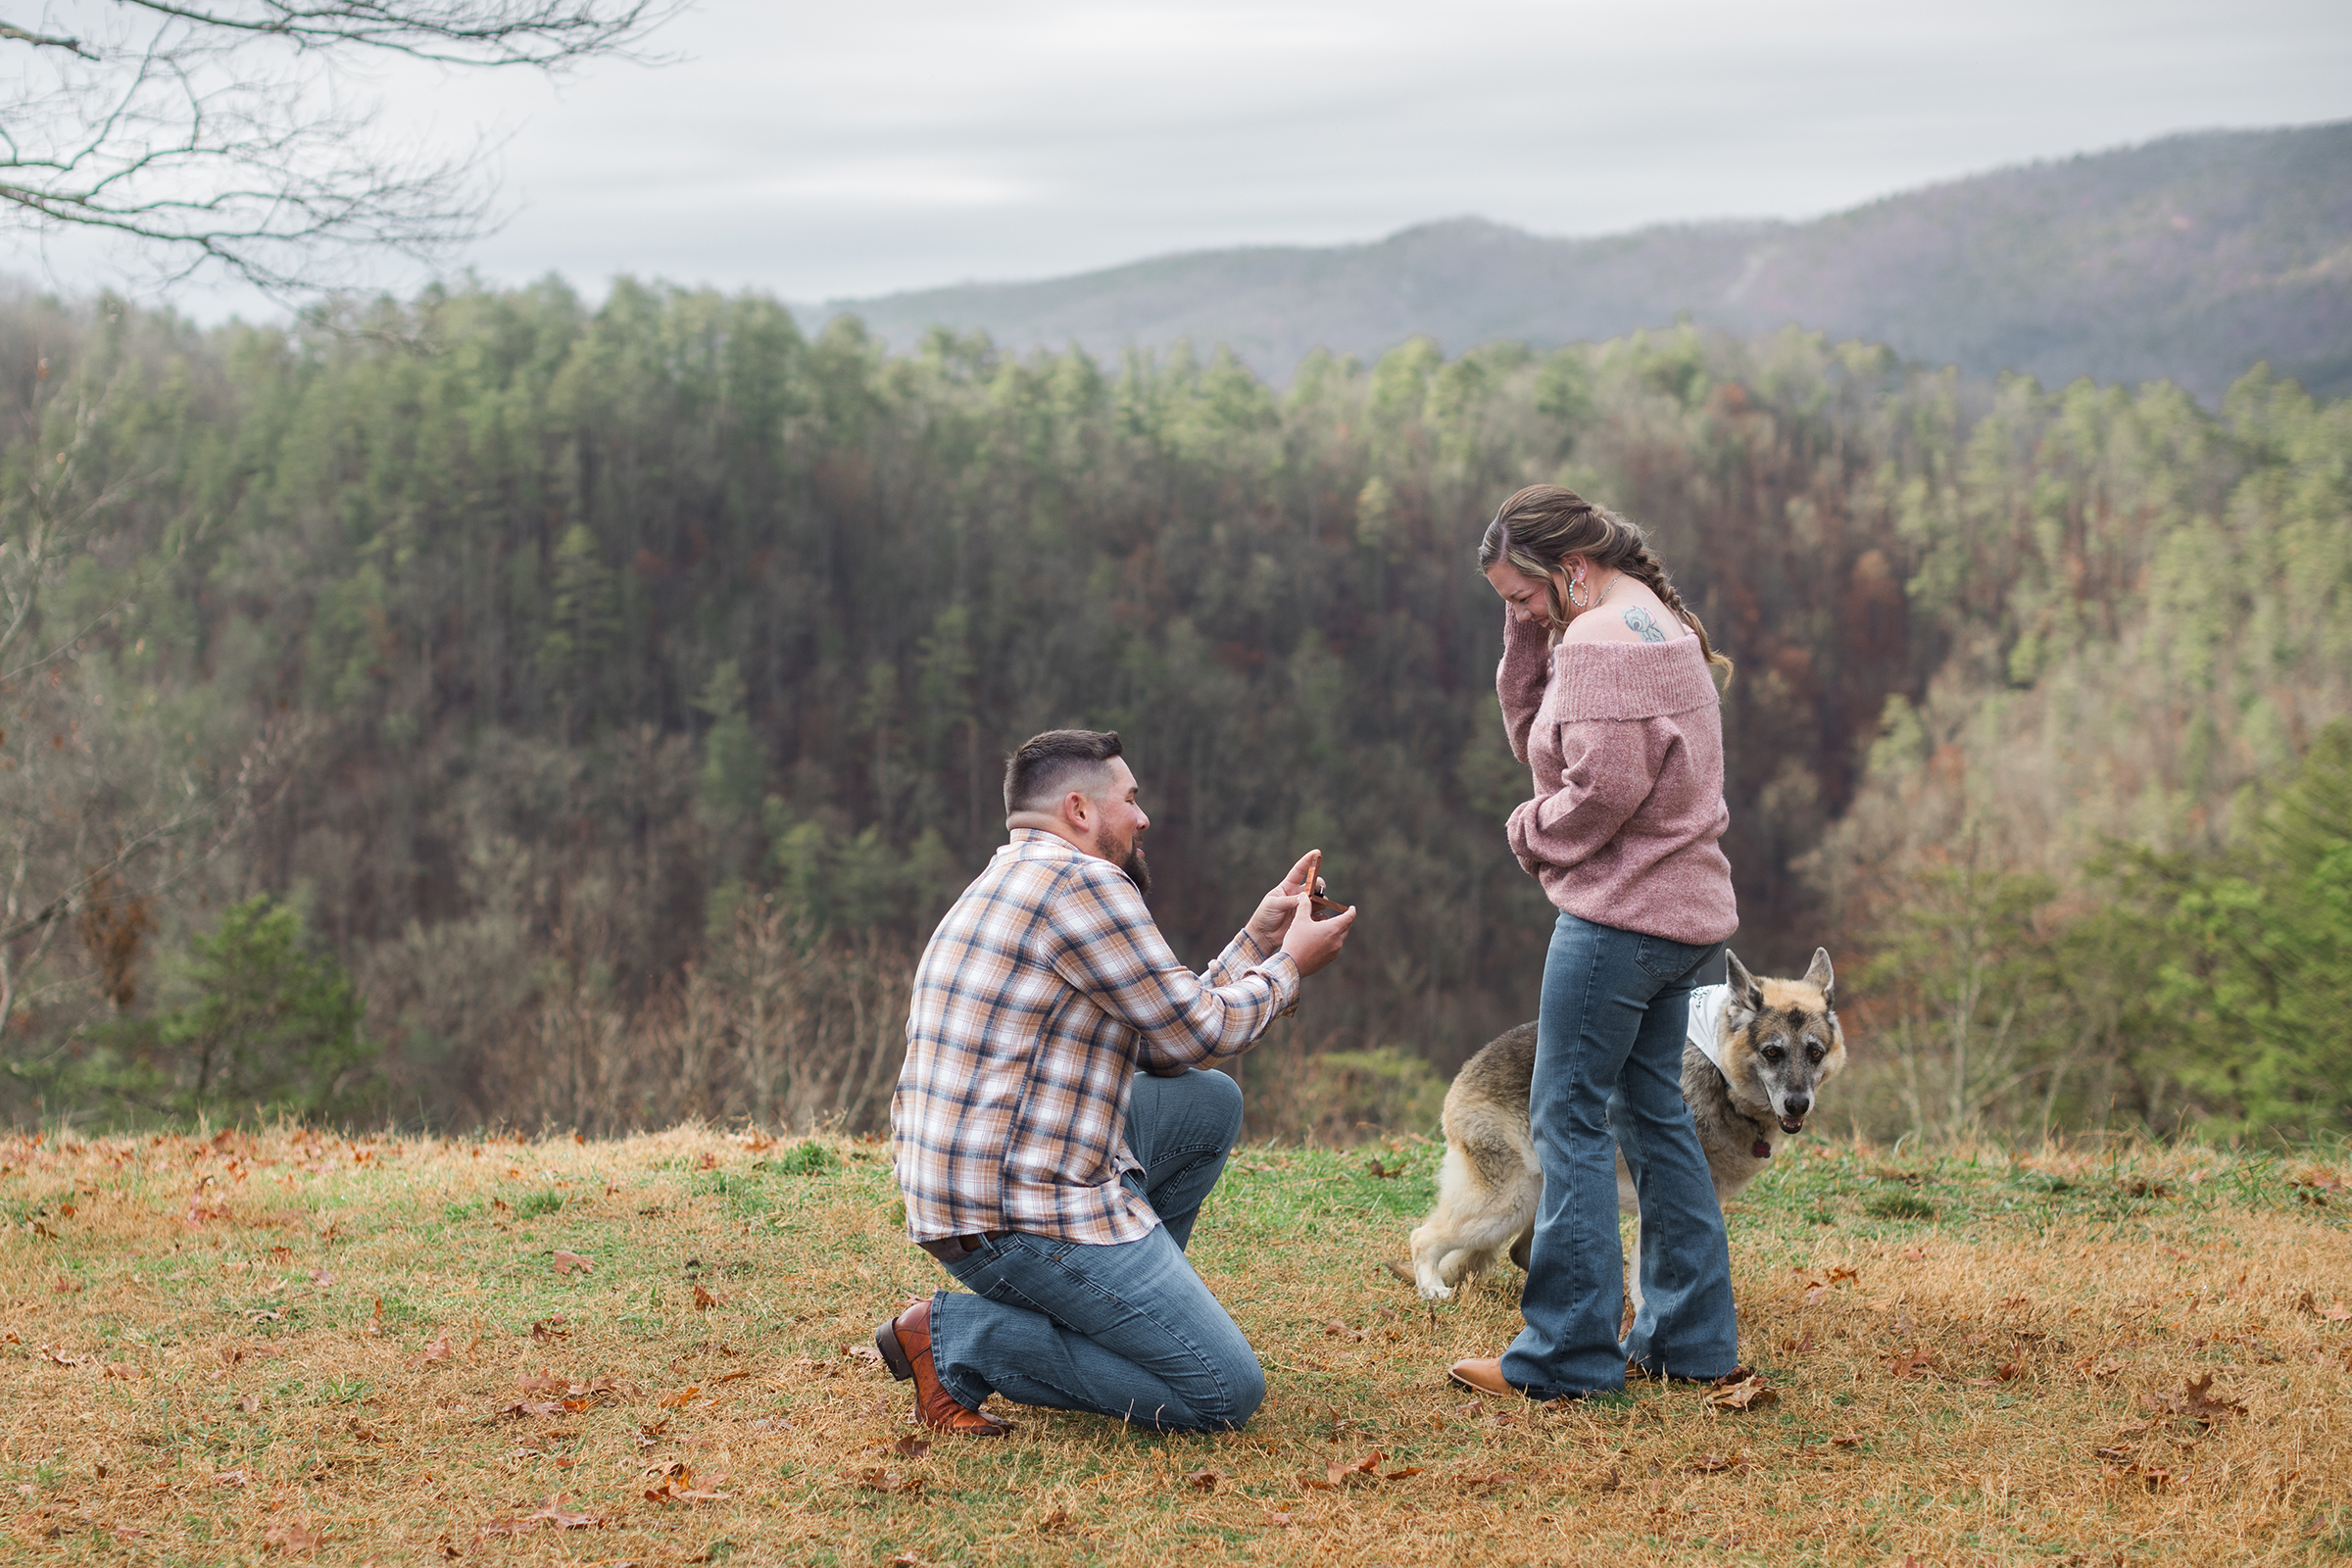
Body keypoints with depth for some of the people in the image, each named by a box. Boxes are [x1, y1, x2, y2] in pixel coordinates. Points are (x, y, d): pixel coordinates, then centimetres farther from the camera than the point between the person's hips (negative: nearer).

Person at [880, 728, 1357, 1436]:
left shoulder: (1010, 886, 20)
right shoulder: (1080, 881, -12)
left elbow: (1163, 1043, 20)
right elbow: (1196, 1034, -7)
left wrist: (1259, 939, 22)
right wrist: (1289, 965, 9)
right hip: (1021, 1213, -10)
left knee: (1212, 1102, 20)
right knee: (1227, 1394, -9)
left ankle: (1120, 1306, 15)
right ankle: (962, 1334, -7)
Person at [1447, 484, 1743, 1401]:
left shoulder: (1602, 638, -15)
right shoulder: (1657, 625, 19)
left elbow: (1606, 783, -22)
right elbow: (1535, 740, 18)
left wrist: (1532, 834, -5)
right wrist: (1527, 639, 6)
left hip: (1619, 913, -10)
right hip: (1684, 911, 10)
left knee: (1568, 1119, -5)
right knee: (1652, 1114, 15)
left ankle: (1566, 1355, -3)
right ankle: (1691, 1336, 19)